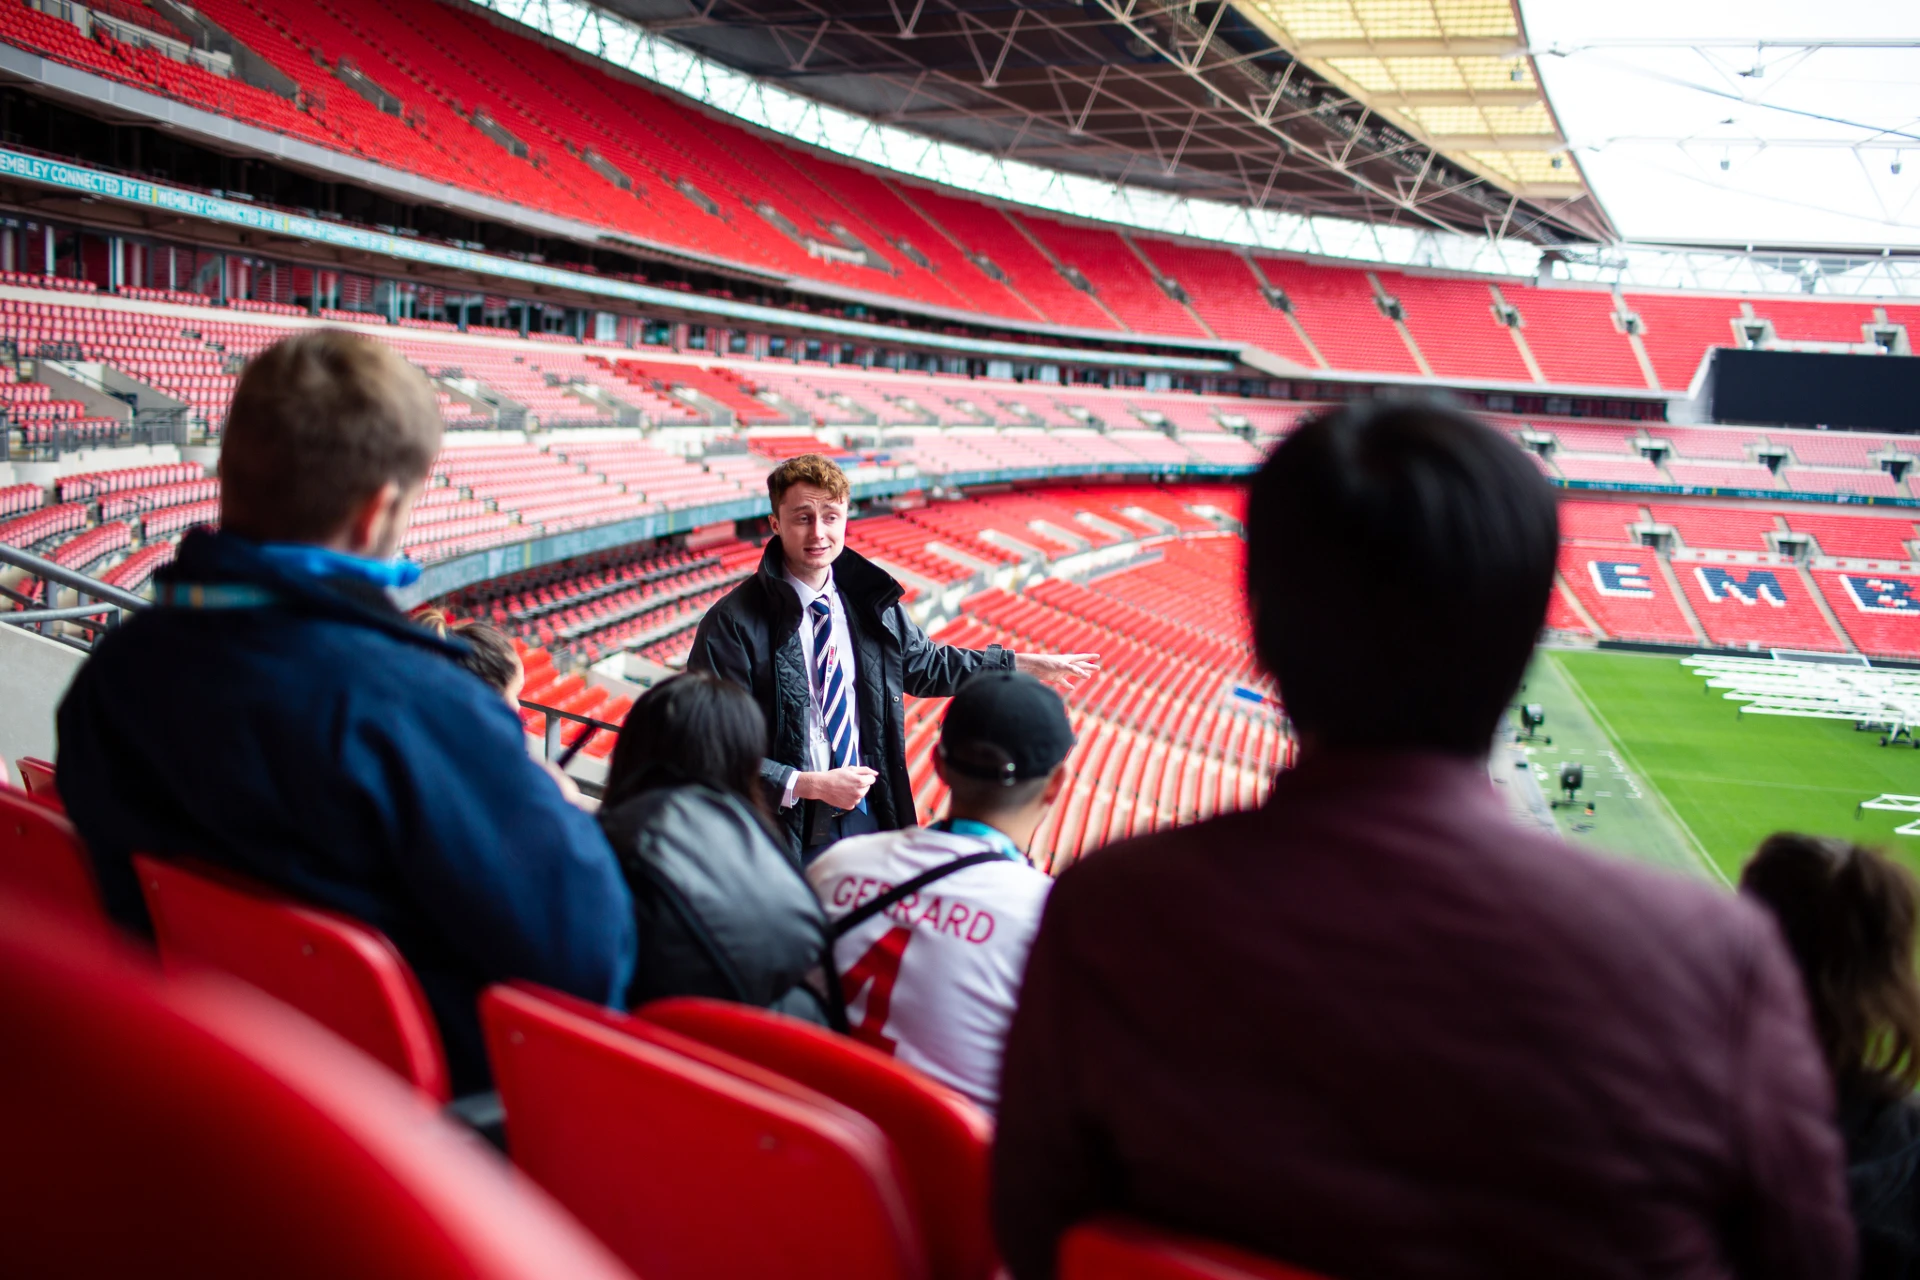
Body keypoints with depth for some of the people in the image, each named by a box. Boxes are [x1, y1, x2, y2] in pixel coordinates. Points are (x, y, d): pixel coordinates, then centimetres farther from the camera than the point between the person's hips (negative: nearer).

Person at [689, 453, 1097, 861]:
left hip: (869, 822, 5)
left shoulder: (870, 604, 5)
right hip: (789, 837, -5)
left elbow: (927, 664, 23)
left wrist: (1033, 664, 28)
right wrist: (812, 785, -21)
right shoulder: (734, 622, -15)